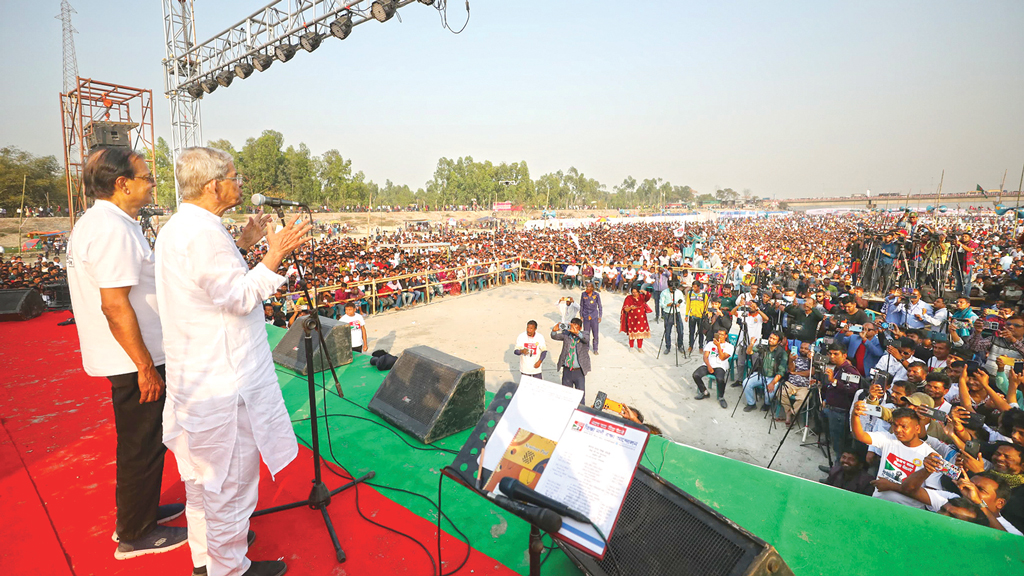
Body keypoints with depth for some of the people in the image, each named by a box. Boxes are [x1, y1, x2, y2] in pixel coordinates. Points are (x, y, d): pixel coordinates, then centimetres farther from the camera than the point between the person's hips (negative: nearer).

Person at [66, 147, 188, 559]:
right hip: (133, 361, -10)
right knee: (142, 445, 5)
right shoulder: (113, 230, -22)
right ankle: (135, 535, 22)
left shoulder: (94, 223, 12)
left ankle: (140, 512, 39)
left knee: (139, 442, 23)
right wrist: (145, 366, -21)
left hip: (124, 358, 10)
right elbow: (115, 306, -26)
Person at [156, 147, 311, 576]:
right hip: (224, 380, -11)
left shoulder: (175, 228, 11)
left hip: (194, 376, 11)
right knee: (231, 477, 5)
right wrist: (274, 256, -23)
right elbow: (239, 298, -23)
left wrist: (241, 245, 16)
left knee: (203, 470, 23)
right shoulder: (204, 232, -22)